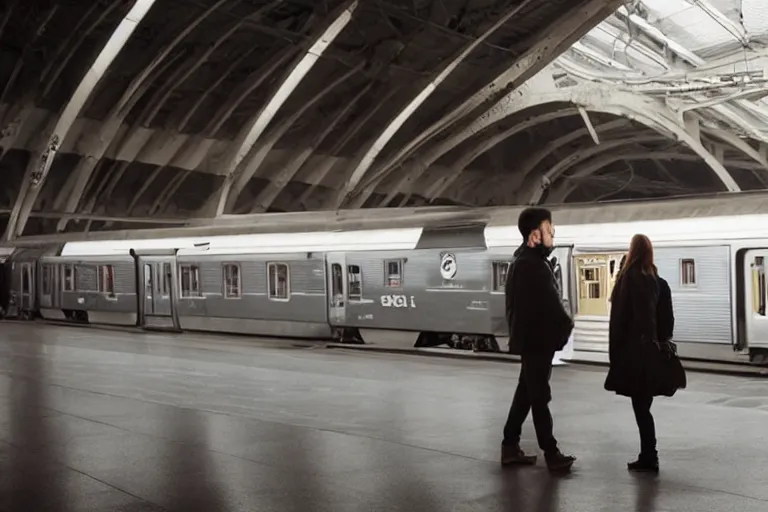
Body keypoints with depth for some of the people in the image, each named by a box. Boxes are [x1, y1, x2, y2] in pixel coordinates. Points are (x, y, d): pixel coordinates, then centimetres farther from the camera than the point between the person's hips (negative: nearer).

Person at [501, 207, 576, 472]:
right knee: (539, 397, -1)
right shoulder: (531, 264, -20)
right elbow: (549, 304, -21)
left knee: (526, 393, 14)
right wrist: (566, 325, -8)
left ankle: (510, 447, 20)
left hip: (530, 338, 10)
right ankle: (551, 454, 8)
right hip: (537, 340, -10)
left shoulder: (524, 261, 14)